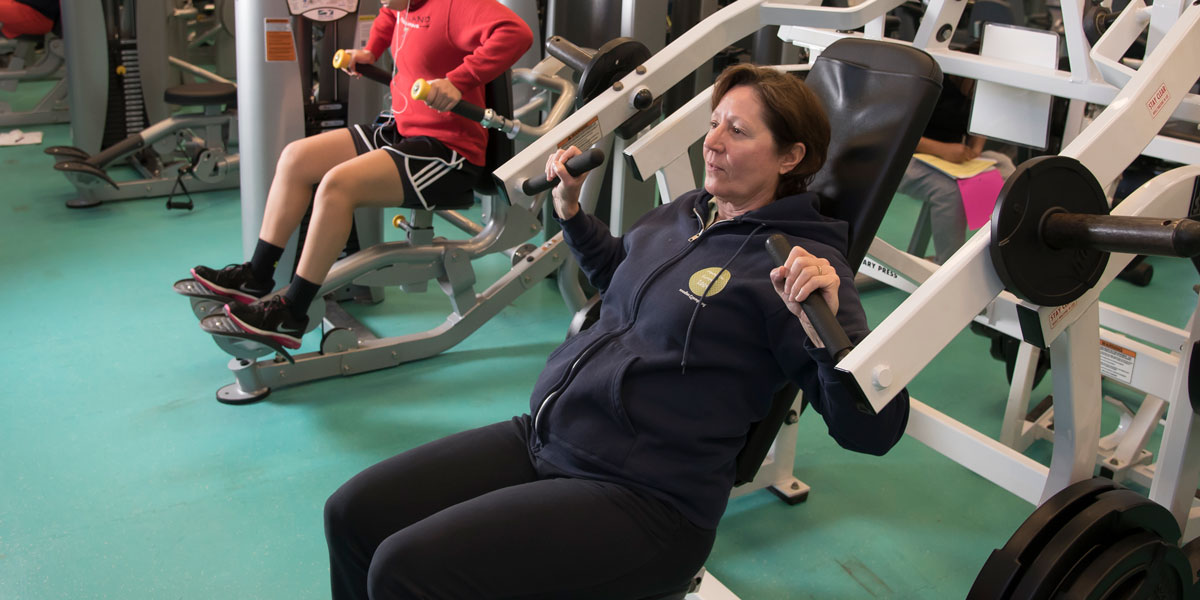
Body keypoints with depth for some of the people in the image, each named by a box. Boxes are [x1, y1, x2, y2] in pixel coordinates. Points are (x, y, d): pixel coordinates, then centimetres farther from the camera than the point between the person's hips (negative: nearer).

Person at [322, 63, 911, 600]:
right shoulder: (681, 213, 11)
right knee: (354, 514, 1)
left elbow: (875, 430, -17)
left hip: (642, 497, -7)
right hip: (538, 439, 8)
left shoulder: (801, 262, -11)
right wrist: (569, 208, 21)